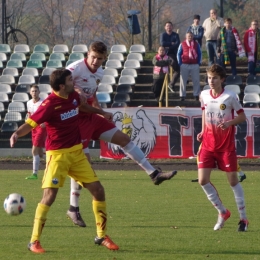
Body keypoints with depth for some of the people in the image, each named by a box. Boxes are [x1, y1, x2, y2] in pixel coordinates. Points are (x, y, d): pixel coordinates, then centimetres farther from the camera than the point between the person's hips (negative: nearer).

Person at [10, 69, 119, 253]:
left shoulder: (73, 96, 1)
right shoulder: (50, 104, -19)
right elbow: (31, 123, -22)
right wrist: (17, 134, -41)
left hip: (77, 152, 7)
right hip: (57, 154, -7)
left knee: (98, 190, 6)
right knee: (49, 196, -16)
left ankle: (102, 236, 20)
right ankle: (34, 241, -6)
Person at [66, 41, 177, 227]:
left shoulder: (99, 72, 9)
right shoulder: (76, 69, -17)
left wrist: (101, 112, 10)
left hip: (90, 117, 9)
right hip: (77, 119, -9)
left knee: (123, 138, 8)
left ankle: (154, 174, 16)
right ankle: (73, 209, 0)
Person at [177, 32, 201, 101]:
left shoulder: (196, 44, 7)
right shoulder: (182, 44, 2)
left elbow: (199, 54, 12)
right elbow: (178, 54, 4)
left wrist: (199, 62, 3)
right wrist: (180, 63, -3)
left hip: (195, 65, 1)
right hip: (184, 65, -1)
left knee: (196, 80, 3)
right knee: (183, 80, 1)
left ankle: (196, 95, 11)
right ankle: (182, 95, 7)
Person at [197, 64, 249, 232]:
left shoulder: (230, 97, -10)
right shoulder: (204, 95, 3)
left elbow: (242, 117, -3)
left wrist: (229, 123, -22)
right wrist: (203, 132, 7)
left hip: (227, 145, -4)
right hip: (208, 144, 4)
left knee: (233, 180, 1)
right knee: (203, 180, -6)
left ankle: (243, 218, 12)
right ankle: (223, 212, 13)